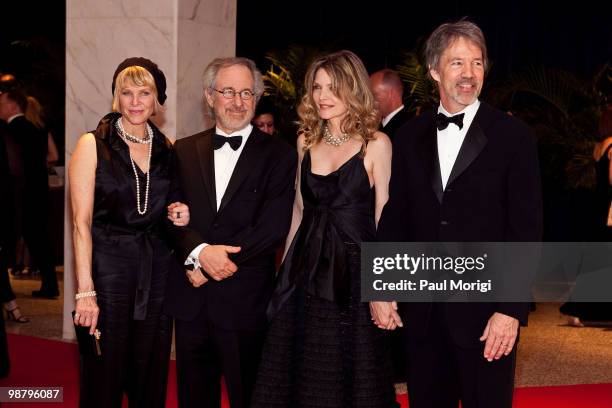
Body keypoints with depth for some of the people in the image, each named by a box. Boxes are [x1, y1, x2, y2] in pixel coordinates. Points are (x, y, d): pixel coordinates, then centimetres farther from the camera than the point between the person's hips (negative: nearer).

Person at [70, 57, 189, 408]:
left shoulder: (167, 149, 9)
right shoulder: (93, 145, -4)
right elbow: (81, 222, -9)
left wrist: (180, 216, -2)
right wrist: (86, 291, -17)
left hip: (157, 270, 4)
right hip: (107, 268, -4)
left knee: (151, 377, 8)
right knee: (104, 378, 0)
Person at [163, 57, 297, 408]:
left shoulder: (278, 156, -2)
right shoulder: (185, 152, 9)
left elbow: (273, 227, -11)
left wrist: (210, 264, -15)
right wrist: (200, 252, -19)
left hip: (245, 300, -3)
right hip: (191, 297, 3)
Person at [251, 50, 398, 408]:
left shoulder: (376, 144, -5)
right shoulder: (307, 140, 9)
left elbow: (384, 218, -7)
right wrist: (286, 268, 12)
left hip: (352, 271, -4)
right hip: (306, 272, 5)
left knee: (349, 377, 4)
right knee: (297, 375, 9)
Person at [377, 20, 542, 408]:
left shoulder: (513, 136, -4)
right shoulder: (412, 136, 8)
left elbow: (527, 230, -7)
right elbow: (395, 216, 10)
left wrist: (512, 309, -13)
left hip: (485, 309, -3)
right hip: (423, 310, 4)